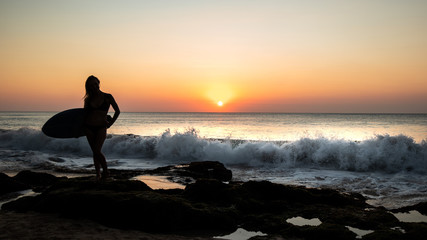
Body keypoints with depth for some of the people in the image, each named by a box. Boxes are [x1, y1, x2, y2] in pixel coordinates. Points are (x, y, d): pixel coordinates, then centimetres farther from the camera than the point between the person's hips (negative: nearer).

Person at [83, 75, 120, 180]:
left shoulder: (107, 97, -1)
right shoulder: (88, 99, 7)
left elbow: (117, 111, 5)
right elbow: (85, 114, 18)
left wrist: (110, 124, 1)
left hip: (101, 128, -3)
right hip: (89, 128, 3)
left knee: (97, 151, -15)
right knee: (95, 152, 5)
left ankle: (106, 171, 4)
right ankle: (98, 175, 13)